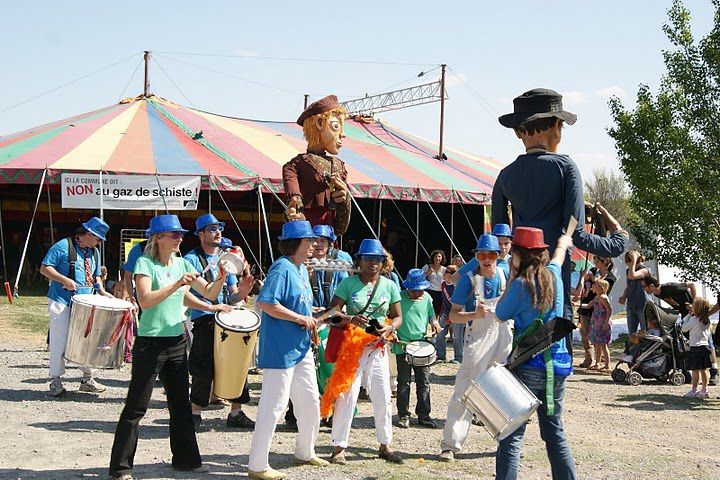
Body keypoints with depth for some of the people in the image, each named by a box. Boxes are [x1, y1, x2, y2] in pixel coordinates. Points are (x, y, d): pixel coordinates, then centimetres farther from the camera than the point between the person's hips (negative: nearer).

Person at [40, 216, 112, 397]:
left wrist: (102, 291, 5)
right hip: (62, 303, -7)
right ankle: (56, 382, 6)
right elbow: (45, 268, -10)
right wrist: (64, 280, -22)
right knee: (59, 342, -3)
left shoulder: (94, 252, 14)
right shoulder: (63, 246, -8)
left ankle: (87, 379, 20)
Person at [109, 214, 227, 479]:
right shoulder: (145, 263, -9)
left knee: (181, 404, 13)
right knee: (136, 408, -2)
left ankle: (186, 459, 25)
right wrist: (177, 284, -29)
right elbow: (145, 300, -24)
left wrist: (221, 279, -12)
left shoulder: (181, 263, 8)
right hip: (150, 344, -6)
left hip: (177, 343, 6)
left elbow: (209, 293, 7)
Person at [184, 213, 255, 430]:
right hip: (204, 320, -6)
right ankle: (196, 413, 9)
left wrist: (244, 290, -7)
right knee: (205, 369, -7)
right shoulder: (191, 259, -2)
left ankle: (236, 412, 12)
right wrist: (210, 307, -22)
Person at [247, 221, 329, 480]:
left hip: (301, 348, 10)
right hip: (280, 349, -10)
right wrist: (301, 318, -21)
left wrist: (310, 319, 4)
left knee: (310, 401, 18)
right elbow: (265, 303, -27)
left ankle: (305, 452, 35)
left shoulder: (302, 269, 13)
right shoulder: (282, 268, -17)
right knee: (273, 406, -5)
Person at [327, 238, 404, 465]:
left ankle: (385, 444, 22)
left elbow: (398, 317, 11)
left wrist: (389, 328, -11)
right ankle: (339, 447, 5)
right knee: (347, 395, -5)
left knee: (382, 397, 8)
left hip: (377, 348, 3)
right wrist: (351, 319, -25)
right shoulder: (348, 283, -3)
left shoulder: (390, 286, 6)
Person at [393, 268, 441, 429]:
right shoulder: (399, 297, -5)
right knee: (404, 382, 3)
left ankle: (423, 415, 11)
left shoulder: (426, 298, 7)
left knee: (424, 382, 4)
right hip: (402, 345, -3)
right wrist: (391, 332, -13)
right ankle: (403, 415, 11)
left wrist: (434, 322, 0)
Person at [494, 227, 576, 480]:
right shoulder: (553, 276, 5)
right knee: (555, 434, 16)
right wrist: (564, 242, 51)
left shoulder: (521, 285, -12)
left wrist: (513, 278, 7)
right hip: (557, 368, 6)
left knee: (511, 436, -5)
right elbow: (558, 257, 30)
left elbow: (500, 314, 4)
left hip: (528, 368, -6)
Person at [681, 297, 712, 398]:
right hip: (705, 346, 7)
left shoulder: (693, 319, -14)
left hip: (695, 347, -7)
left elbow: (684, 328, -4)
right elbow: (708, 334, 15)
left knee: (695, 370, -2)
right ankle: (704, 390, 12)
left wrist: (688, 315, 0)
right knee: (703, 370, 10)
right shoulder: (707, 320, 7)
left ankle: (693, 391, 2)